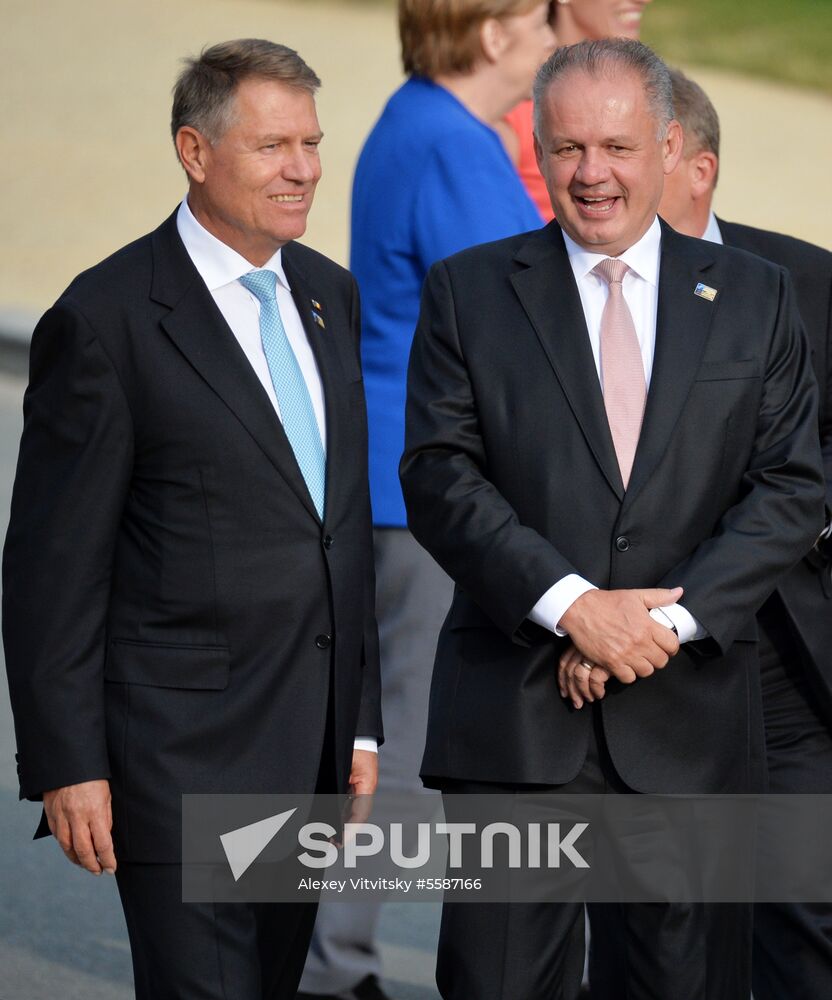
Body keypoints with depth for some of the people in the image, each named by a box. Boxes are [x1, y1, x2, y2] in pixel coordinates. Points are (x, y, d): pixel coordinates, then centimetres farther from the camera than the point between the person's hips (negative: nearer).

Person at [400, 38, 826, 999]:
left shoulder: (754, 296, 9)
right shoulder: (469, 291, 5)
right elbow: (438, 477, -4)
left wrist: (672, 617, -11)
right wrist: (572, 604, -16)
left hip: (692, 714, 1)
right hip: (513, 712, -1)